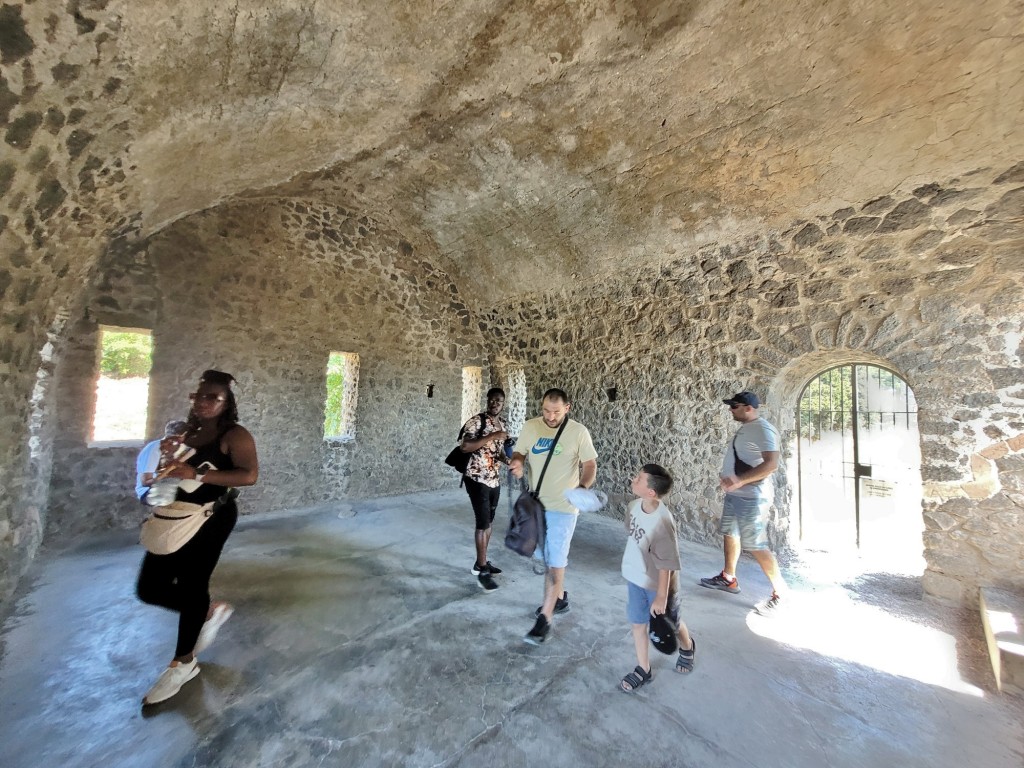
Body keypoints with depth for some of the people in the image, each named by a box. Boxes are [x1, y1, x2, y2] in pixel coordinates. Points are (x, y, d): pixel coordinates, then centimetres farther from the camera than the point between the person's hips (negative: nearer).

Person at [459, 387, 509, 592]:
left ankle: (481, 562, 30)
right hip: (477, 480, -8)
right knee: (483, 523, -5)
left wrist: (508, 460, -3)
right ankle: (482, 570, 8)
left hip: (495, 480, 8)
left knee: (488, 523, 15)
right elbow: (465, 446, -25)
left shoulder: (501, 425, 10)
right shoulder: (476, 421, -14)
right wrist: (492, 436, -28)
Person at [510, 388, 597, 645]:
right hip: (535, 503, 5)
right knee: (546, 556, 20)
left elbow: (590, 464, -7)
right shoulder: (530, 427, -3)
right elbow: (518, 453, 3)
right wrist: (516, 463, -22)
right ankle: (559, 598, 42)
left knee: (555, 561, 1)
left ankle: (545, 619, 14)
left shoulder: (578, 432, -12)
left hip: (563, 507, -4)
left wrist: (583, 487, -27)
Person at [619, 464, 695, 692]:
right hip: (636, 578, 6)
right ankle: (643, 670, 37)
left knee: (669, 624, 22)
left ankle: (687, 647, 54)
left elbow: (666, 564, -26)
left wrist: (661, 597, -17)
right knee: (638, 623, 16)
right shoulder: (634, 505, -14)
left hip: (659, 584, -5)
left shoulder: (661, 522, -36)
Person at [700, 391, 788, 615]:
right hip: (734, 494, 10)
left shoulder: (762, 429, -18)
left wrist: (739, 480, -33)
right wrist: (727, 477, 14)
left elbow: (772, 463, -28)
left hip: (751, 497, -10)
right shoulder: (745, 428, 11)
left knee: (756, 547, -3)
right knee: (729, 534, 18)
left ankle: (779, 592, 15)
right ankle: (728, 578, 33)